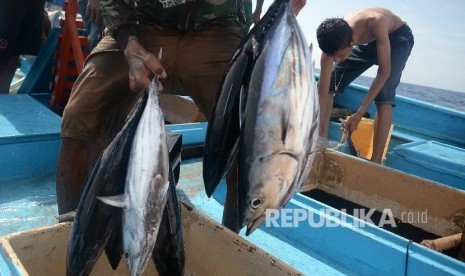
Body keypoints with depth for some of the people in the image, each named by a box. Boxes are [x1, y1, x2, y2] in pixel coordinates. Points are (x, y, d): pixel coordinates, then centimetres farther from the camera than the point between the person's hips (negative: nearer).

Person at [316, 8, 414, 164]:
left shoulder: (376, 23, -44)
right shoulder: (334, 43, -30)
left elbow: (384, 70, -36)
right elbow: (322, 93, -30)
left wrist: (359, 113, -40)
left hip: (398, 38, -4)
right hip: (368, 42, 4)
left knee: (383, 95, -26)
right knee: (329, 85, -8)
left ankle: (376, 163, -23)